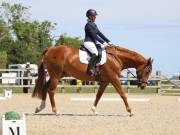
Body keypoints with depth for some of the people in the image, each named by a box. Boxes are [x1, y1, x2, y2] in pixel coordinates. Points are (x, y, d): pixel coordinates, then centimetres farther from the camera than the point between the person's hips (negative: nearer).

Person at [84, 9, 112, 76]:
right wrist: (103, 42, -17)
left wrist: (108, 41, 13)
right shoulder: (88, 25, -11)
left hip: (93, 43, 11)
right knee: (95, 53, -34)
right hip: (88, 42, -11)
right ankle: (89, 69, -37)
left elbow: (99, 34, 19)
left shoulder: (94, 25, 18)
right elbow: (94, 35, -16)